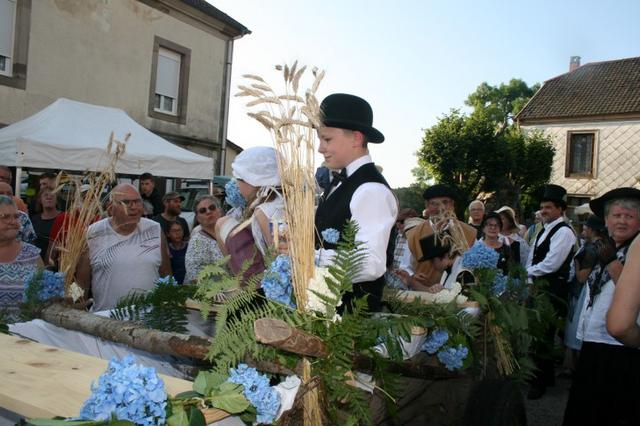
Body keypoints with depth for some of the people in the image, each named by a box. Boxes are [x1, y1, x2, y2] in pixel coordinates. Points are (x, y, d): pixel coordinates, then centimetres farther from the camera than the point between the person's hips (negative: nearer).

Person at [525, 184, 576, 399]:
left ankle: (540, 382, 10)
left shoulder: (564, 232, -13)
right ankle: (547, 377, 31)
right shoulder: (544, 231, 16)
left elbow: (551, 264, -20)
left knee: (543, 336, -3)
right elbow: (531, 260, 16)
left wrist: (528, 273, -7)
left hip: (553, 290, -9)